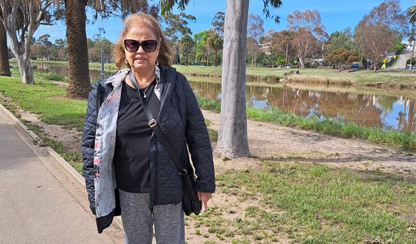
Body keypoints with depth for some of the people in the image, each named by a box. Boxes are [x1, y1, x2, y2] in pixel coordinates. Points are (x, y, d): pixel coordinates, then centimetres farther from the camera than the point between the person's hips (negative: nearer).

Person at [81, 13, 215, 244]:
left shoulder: (176, 83, -8)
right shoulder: (105, 92, -5)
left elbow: (198, 135, -5)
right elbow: (91, 144, -1)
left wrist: (205, 180, -3)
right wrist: (95, 194, -2)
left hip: (170, 188, -1)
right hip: (129, 192, 2)